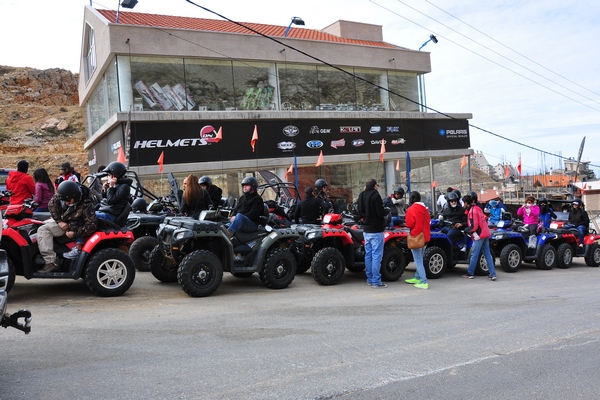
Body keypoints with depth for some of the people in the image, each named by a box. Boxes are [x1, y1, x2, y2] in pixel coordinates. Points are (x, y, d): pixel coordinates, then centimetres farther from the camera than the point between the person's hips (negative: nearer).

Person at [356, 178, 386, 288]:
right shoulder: (375, 195, -14)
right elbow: (381, 213, -18)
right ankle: (376, 281, -3)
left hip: (366, 230, 8)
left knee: (368, 254, 13)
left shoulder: (361, 196, 9)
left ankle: (370, 279, 19)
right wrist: (385, 212, 1)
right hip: (376, 230, -8)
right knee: (377, 255, -4)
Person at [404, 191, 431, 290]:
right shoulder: (425, 209, 7)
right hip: (424, 237, 8)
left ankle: (424, 282, -8)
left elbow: (409, 224, -14)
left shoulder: (411, 209, -15)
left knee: (418, 261, -5)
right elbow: (428, 221, 13)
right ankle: (417, 278, 32)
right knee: (419, 259, 20)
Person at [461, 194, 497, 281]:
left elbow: (474, 226, -19)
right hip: (485, 233, 9)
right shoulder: (478, 208, 12)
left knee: (474, 255, 1)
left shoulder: (472, 211, -15)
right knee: (488, 255, 8)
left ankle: (470, 273, 10)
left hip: (479, 235, -9)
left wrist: (466, 230, -2)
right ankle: (492, 274, 7)